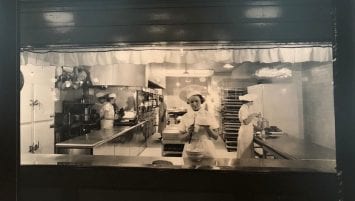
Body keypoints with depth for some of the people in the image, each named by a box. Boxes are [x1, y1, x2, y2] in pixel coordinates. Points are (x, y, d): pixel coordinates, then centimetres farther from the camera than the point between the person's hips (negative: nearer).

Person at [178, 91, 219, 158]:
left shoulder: (209, 115, -2)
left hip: (206, 150, 0)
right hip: (190, 150, 1)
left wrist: (208, 128, -18)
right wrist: (189, 133, -19)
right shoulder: (185, 117, 0)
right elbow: (181, 138, -1)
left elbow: (216, 137, -1)